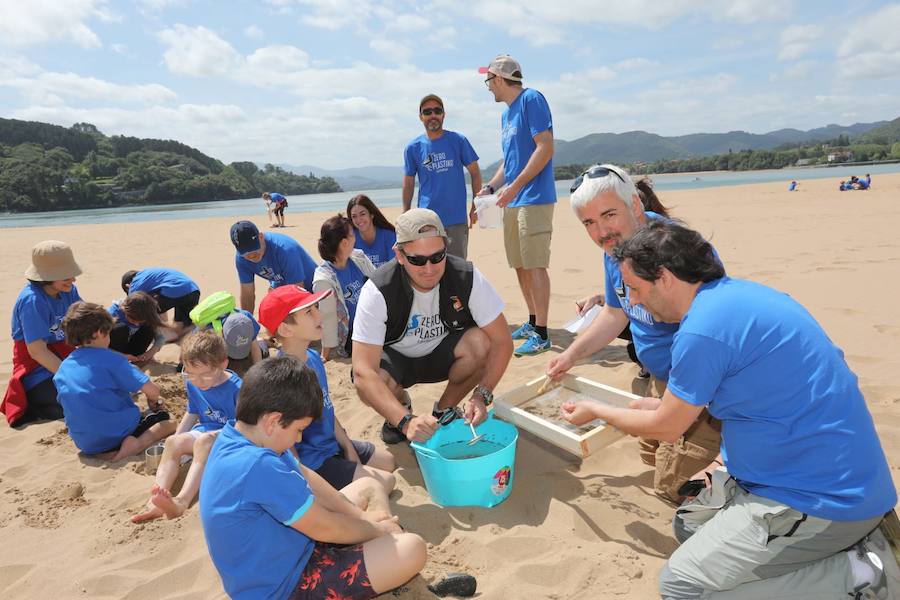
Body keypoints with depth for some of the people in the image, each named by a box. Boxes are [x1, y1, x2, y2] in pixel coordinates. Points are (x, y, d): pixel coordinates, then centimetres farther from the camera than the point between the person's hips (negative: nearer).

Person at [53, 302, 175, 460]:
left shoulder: (62, 369, 6)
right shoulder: (111, 359, -14)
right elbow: (152, 391, -17)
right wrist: (152, 404, 7)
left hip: (85, 444, 6)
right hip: (119, 433, -6)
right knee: (166, 420, 15)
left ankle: (109, 451, 1)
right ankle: (138, 444, -15)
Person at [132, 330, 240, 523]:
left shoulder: (236, 388, -19)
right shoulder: (192, 384, 2)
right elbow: (192, 414, 17)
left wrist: (217, 434, -27)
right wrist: (177, 437, 10)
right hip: (205, 430, 7)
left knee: (204, 441, -36)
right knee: (173, 442, -19)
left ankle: (182, 501, -50)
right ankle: (156, 500, -31)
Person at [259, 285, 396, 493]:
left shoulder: (313, 358, -1)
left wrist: (348, 447, 8)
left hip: (332, 444, 9)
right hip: (311, 462, -9)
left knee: (388, 462, 21)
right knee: (385, 483, -6)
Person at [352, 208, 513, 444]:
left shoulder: (468, 278, -25)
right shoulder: (378, 291, -31)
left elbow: (502, 342, -21)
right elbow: (363, 372, -36)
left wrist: (482, 395, -34)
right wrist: (406, 422, -47)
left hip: (443, 353, 2)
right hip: (395, 357, -1)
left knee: (481, 342, -30)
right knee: (370, 387, -35)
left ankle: (444, 410, -1)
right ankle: (401, 406, 5)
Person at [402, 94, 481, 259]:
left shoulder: (458, 140, 1)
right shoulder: (413, 148, 4)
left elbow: (475, 173, 5)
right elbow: (408, 183, 11)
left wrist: (476, 206, -2)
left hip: (457, 218, 0)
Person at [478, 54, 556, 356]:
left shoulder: (531, 99, -6)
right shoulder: (506, 115, 20)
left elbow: (545, 147, -15)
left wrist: (514, 186, -19)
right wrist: (490, 187, 12)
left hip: (534, 198, -9)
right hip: (512, 201, 9)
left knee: (535, 265, -9)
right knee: (520, 265, 11)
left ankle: (541, 335, -4)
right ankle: (533, 322, 23)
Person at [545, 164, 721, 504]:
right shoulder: (615, 247, -4)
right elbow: (616, 313, 11)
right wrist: (572, 355, 7)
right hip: (661, 379, 9)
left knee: (671, 485, -2)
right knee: (651, 457, 21)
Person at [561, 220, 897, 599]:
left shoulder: (703, 329, -24)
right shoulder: (740, 293, 6)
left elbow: (664, 429, -10)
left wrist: (596, 411, 7)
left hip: (819, 500, -10)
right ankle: (854, 536, 12)